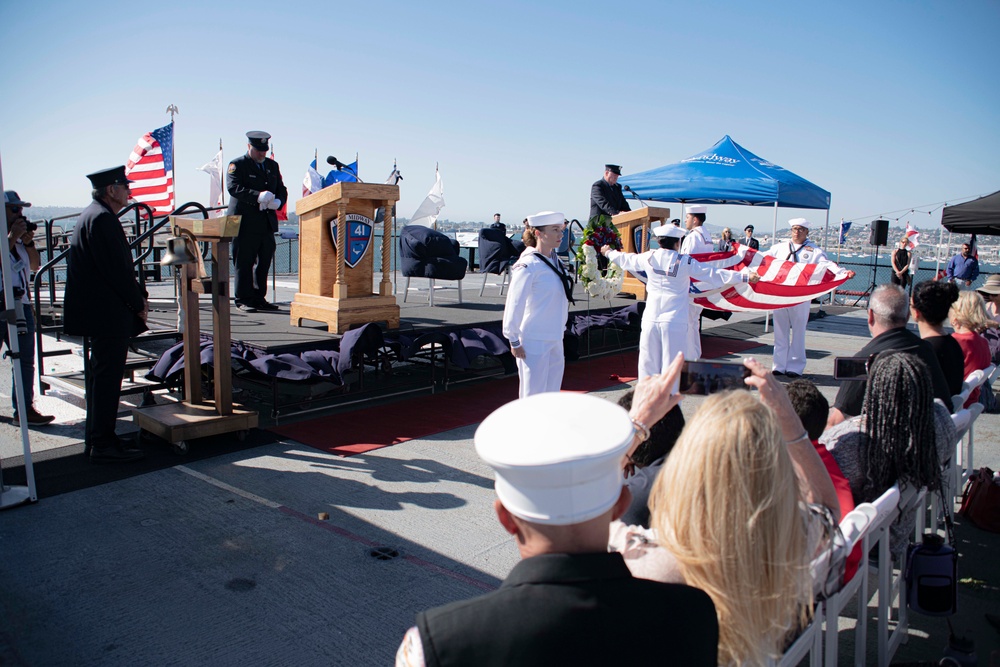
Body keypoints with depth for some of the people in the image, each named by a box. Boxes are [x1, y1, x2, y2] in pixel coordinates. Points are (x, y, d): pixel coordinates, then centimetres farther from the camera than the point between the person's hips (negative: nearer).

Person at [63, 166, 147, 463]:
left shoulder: (92, 215, 18)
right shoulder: (103, 218, -16)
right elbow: (116, 268, -21)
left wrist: (137, 295, 11)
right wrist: (139, 303, -12)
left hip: (99, 312, 11)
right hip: (109, 313, -11)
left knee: (101, 374, 17)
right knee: (108, 375, -5)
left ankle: (95, 437, 27)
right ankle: (103, 444, 2)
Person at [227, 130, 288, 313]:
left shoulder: (272, 165, 20)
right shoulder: (237, 165, 0)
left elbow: (281, 189, 17)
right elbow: (234, 187, -15)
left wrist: (278, 201, -6)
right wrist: (258, 196, -28)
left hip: (267, 222, 6)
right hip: (245, 222, -6)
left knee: (264, 262, 8)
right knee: (244, 262, -3)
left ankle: (259, 298, 17)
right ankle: (243, 300, 4)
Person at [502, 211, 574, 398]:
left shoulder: (555, 261, 8)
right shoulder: (528, 265, -16)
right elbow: (514, 304, -16)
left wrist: (561, 330, 15)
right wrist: (514, 341, -13)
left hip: (555, 340, 8)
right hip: (534, 341, -8)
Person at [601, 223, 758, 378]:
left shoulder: (648, 257, 2)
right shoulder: (685, 262, -7)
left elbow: (626, 259, 20)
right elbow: (714, 275, -6)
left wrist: (608, 252, 40)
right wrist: (746, 277, -2)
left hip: (651, 319, 4)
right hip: (674, 321, -3)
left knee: (648, 361, 12)